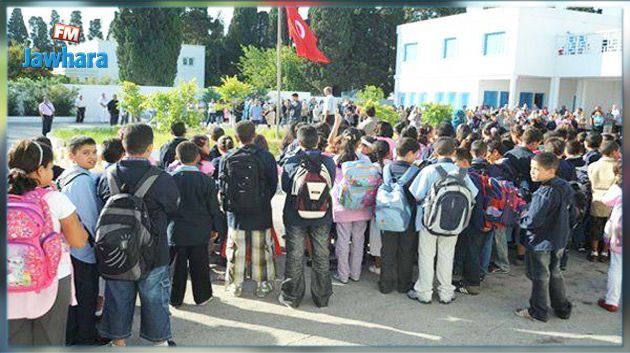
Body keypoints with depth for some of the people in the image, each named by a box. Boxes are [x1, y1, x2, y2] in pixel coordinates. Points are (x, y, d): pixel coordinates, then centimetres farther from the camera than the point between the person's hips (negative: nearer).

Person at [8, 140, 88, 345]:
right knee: (48, 340, 14)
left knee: (14, 341, 17)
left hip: (13, 286, 3)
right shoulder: (55, 200, -14)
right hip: (52, 283, -3)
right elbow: (79, 241, -6)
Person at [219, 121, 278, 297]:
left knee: (235, 249, 13)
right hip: (261, 212, -1)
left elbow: (222, 185, 1)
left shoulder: (227, 159, -7)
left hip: (235, 212, 1)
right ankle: (262, 285, 20)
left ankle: (235, 285, 24)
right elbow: (273, 185, -2)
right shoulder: (266, 157, -10)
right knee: (260, 249, 10)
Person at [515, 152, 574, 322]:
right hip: (559, 242, 8)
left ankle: (538, 312, 22)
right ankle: (563, 308, 35)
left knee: (540, 278, 8)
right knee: (555, 274, 23)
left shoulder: (545, 193, -28)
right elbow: (572, 216, 10)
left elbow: (532, 222, -28)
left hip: (541, 243, -8)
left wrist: (523, 217, -9)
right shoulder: (565, 187, 0)